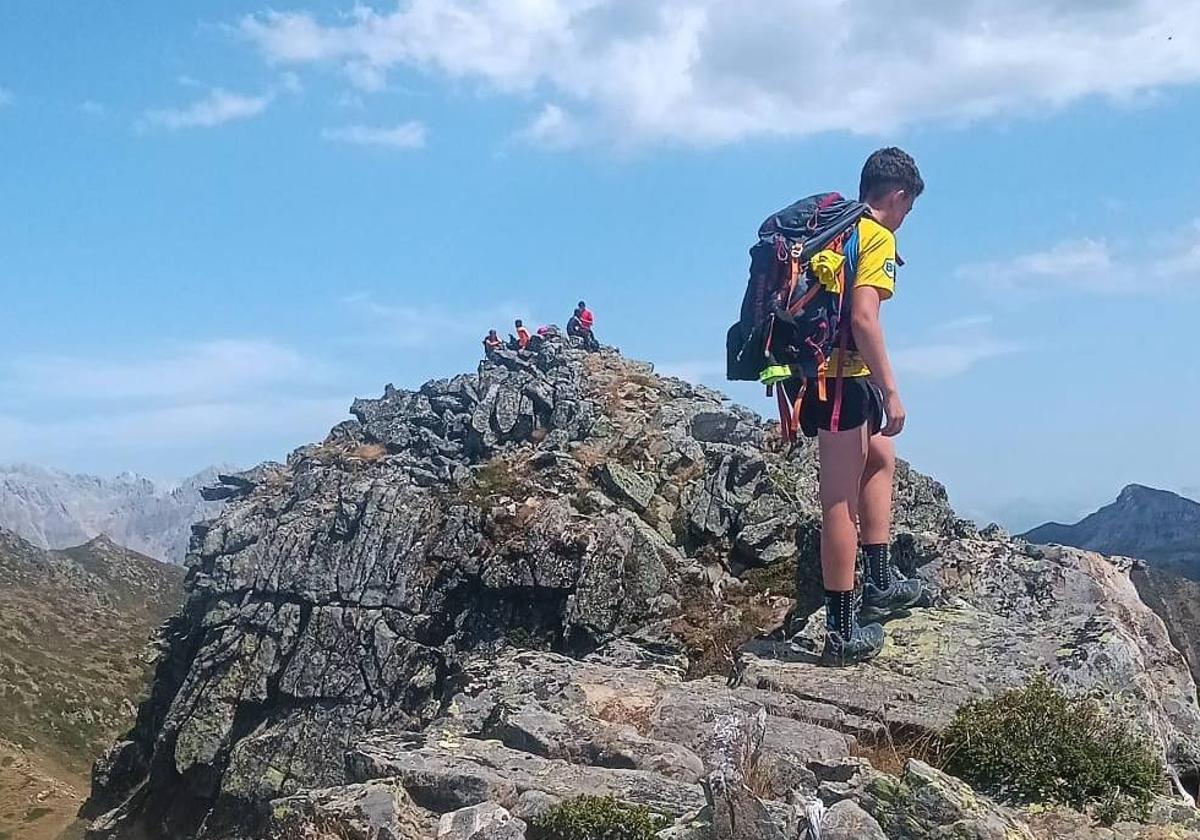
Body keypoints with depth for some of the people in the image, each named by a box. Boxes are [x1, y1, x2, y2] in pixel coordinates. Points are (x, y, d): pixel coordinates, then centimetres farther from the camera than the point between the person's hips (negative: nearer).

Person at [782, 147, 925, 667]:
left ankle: (879, 583, 28)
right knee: (841, 499, -5)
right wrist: (890, 391, -17)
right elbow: (863, 318, -21)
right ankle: (843, 631, 1)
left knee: (880, 458, 25)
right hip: (841, 377, -9)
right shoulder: (877, 237, -8)